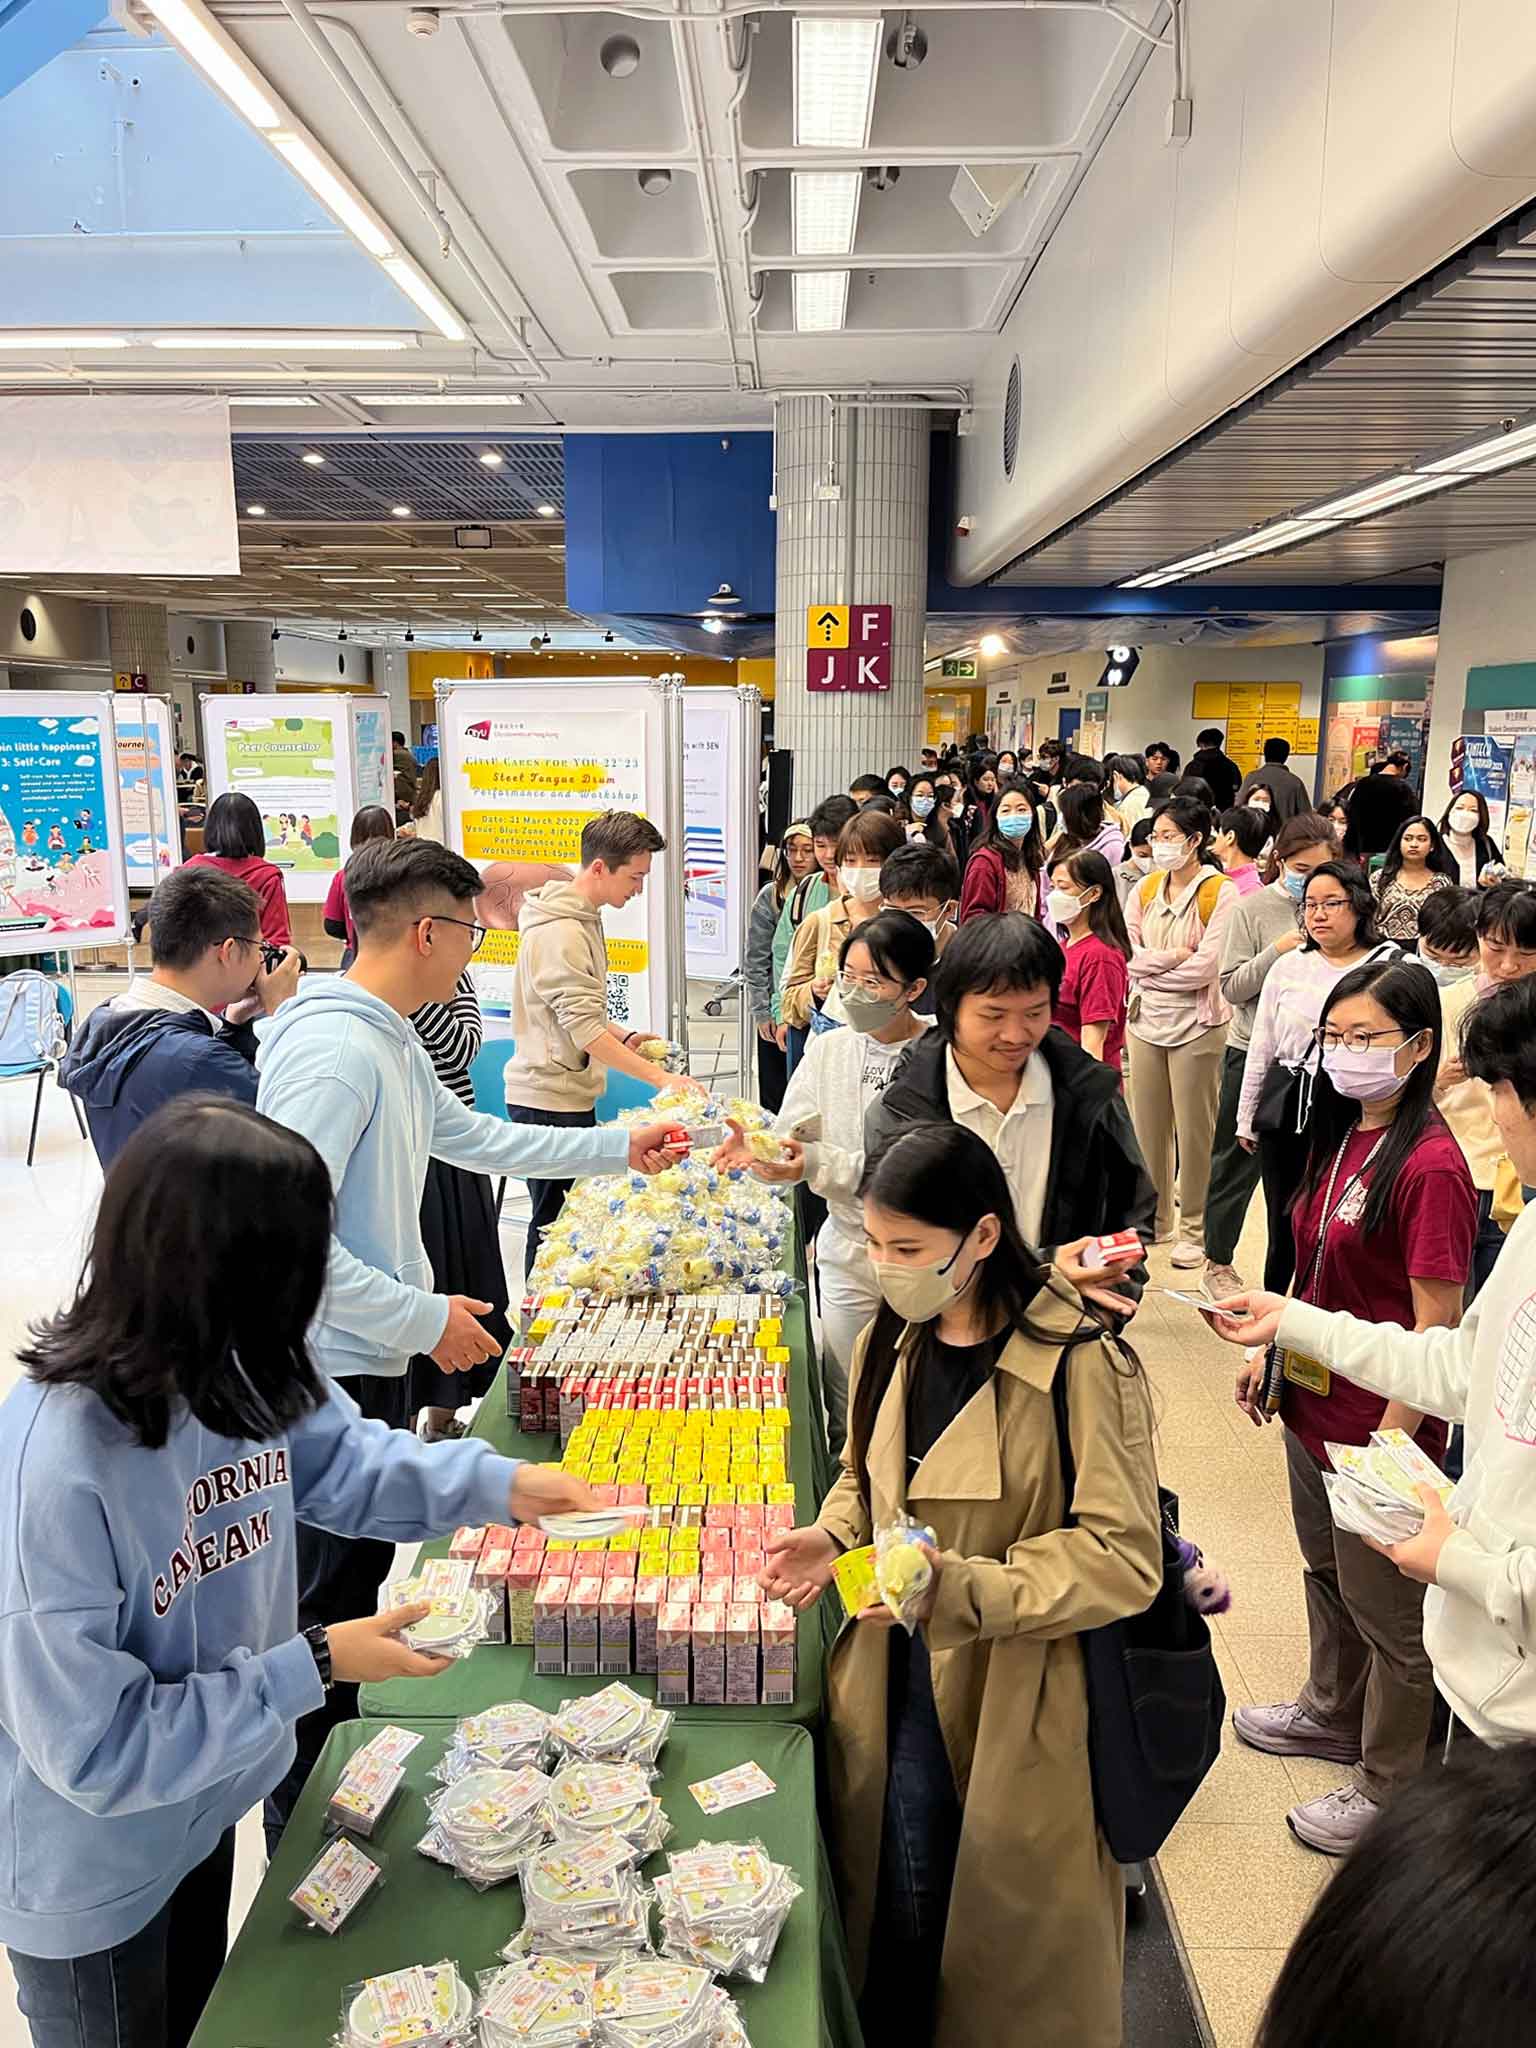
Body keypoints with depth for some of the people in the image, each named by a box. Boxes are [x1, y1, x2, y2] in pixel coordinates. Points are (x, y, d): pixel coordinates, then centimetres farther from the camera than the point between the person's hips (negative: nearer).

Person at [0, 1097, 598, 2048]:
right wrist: (313, 1667, -27)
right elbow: (96, 1749, -29)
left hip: (201, 1805, 6)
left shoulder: (231, 1365, -19)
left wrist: (497, 1484, -11)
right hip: (90, 1871, -6)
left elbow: (341, 1457, 1)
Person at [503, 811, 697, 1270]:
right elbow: (586, 1031, -25)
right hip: (550, 1102, -10)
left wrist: (626, 1037, 8)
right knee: (554, 1224, -1)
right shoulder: (560, 933, -19)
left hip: (571, 1097, 10)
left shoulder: (582, 919, 13)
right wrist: (662, 1078, -27)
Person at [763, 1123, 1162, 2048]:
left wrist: (962, 1588, -28)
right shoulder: (889, 1344, 0)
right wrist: (835, 1539, -5)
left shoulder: (1083, 1367, -21)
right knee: (899, 1909, 16)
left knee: (1010, 1925, 12)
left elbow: (1122, 1556, -20)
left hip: (1020, 1698, -5)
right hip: (902, 1678, 5)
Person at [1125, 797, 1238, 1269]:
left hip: (1196, 1025, -5)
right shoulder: (1144, 890, 8)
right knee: (1147, 1127, 12)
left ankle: (1195, 1229, 17)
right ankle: (1155, 1218, 27)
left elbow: (1206, 967, -17)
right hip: (1146, 1020, 5)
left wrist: (1149, 967, -9)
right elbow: (1127, 956, -1)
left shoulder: (1220, 893, -9)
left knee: (1194, 1131, 4)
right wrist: (1173, 957, -15)